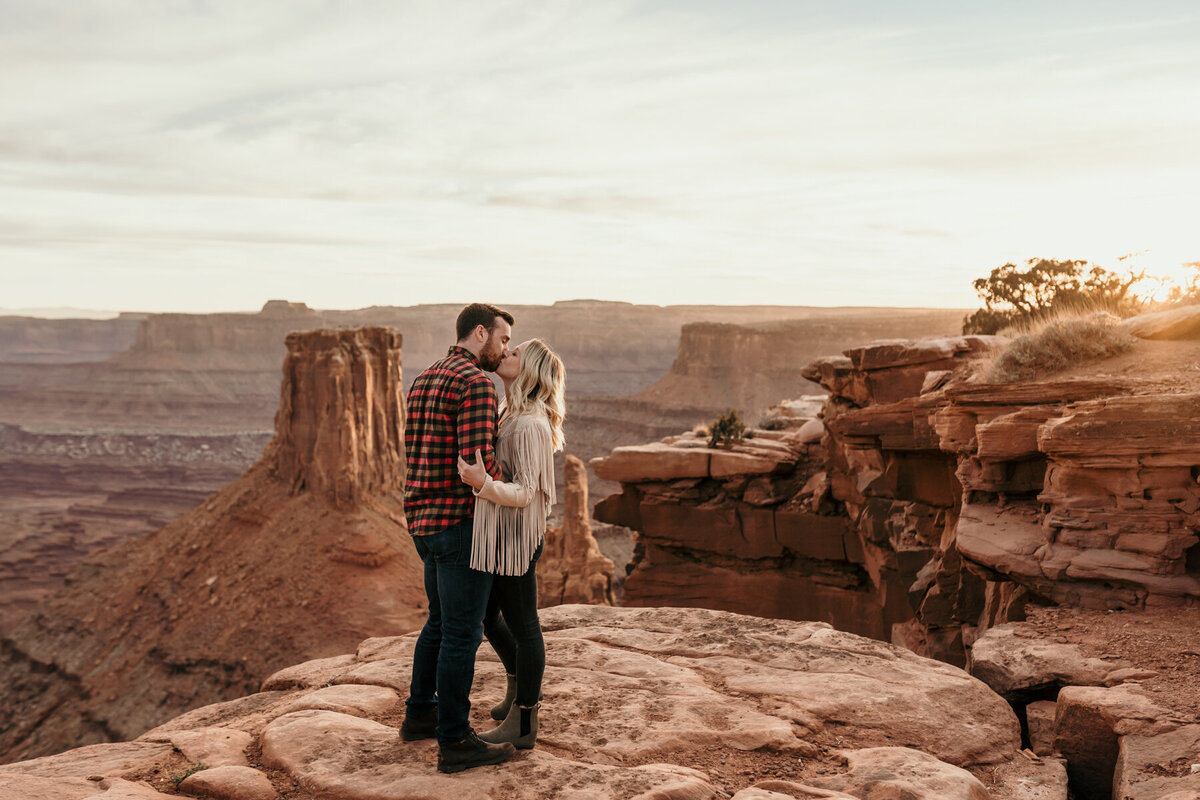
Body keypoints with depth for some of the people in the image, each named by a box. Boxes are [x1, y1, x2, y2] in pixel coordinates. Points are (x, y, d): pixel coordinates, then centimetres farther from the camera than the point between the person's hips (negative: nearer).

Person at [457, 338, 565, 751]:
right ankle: (521, 687, 42)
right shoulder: (509, 415, 10)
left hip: (516, 537, -10)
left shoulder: (530, 426, -20)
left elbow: (524, 493, -23)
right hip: (494, 535, 10)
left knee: (522, 625, 2)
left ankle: (523, 724, 15)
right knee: (486, 616, 21)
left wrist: (482, 483, -38)